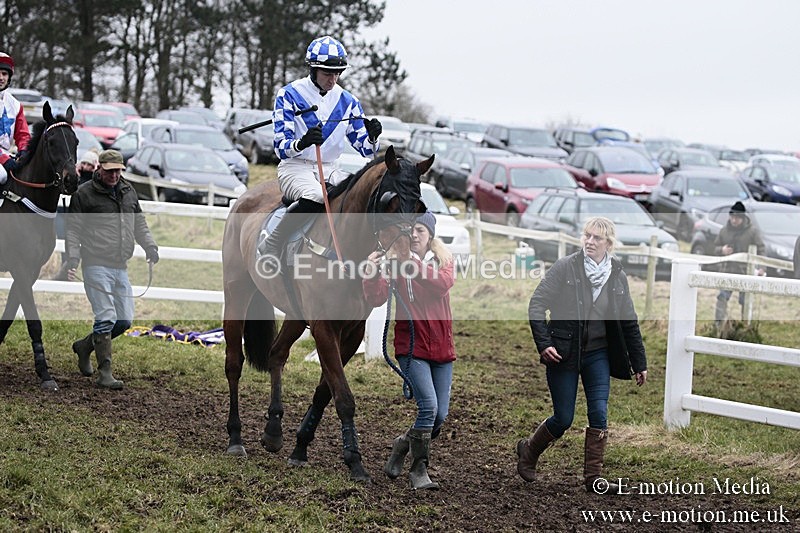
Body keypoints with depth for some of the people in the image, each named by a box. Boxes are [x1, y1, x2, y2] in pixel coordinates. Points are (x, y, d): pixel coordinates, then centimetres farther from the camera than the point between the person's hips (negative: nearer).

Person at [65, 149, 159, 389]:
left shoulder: (128, 192, 15)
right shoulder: (84, 193, -3)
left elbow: (139, 224, 25)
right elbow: (73, 229, -4)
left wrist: (149, 246, 11)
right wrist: (73, 257, -14)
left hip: (120, 267, 7)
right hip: (96, 265, -7)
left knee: (125, 320, 8)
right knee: (106, 318, -11)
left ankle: (85, 346, 28)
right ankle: (105, 373, -6)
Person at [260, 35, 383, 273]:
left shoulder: (347, 101, 9)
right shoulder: (289, 95, -5)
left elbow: (365, 149, 10)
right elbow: (281, 148, -11)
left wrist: (372, 138, -15)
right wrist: (302, 142, -34)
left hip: (329, 170, 5)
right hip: (294, 167, -5)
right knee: (315, 196, -38)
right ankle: (271, 245, -23)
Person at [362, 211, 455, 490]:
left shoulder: (443, 260, 6)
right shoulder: (395, 261, -2)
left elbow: (443, 284, -17)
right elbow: (376, 298, -13)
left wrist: (413, 264, -26)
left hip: (441, 347, 4)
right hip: (411, 346, -4)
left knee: (440, 415, 6)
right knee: (429, 406, -18)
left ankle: (402, 446, 32)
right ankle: (419, 470, -4)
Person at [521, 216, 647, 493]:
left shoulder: (617, 277, 2)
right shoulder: (565, 267, -9)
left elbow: (629, 322, 10)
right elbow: (537, 304, -8)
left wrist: (639, 363, 11)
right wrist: (543, 344, -18)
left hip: (598, 354, 3)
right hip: (563, 353, -3)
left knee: (599, 415, -7)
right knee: (563, 419, 1)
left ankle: (593, 478, 2)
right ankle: (528, 450, 28)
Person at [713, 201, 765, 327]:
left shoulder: (752, 231, -4)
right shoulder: (724, 231, 5)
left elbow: (760, 250, -5)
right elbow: (716, 247, 13)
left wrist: (762, 267, -15)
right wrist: (722, 250, -11)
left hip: (746, 272, -2)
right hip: (728, 271, 2)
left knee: (745, 301, 6)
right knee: (722, 297, -8)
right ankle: (718, 324, -7)